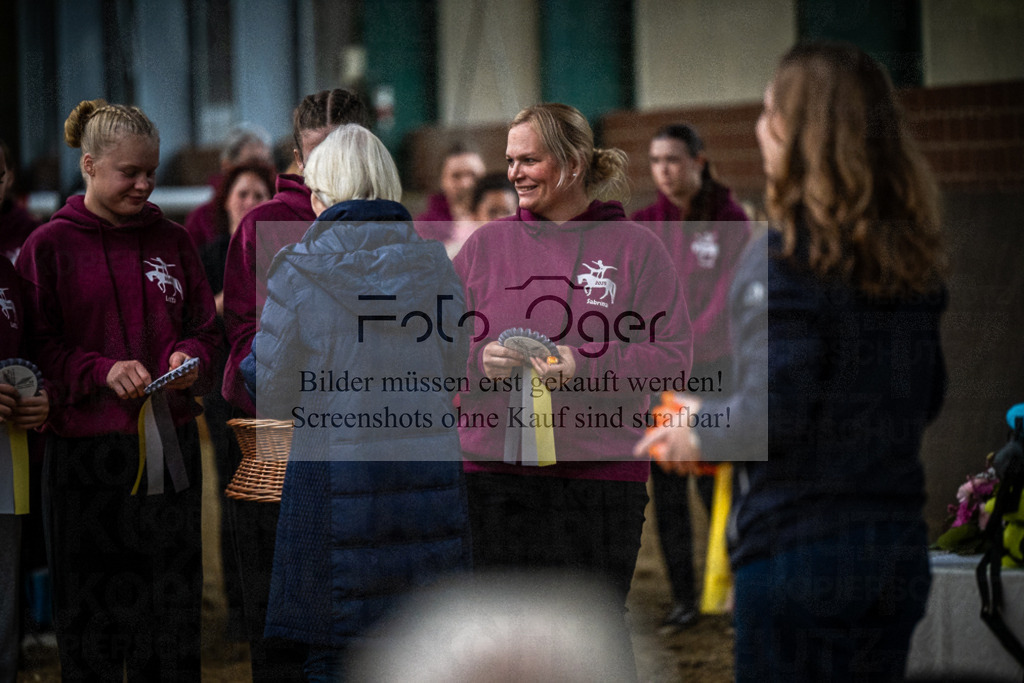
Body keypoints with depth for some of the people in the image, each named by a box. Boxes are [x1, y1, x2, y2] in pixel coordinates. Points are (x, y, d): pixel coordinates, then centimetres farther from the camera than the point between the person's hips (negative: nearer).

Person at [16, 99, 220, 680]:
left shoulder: (172, 240, 11)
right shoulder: (50, 246, 0)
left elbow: (206, 327, 16)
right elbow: (36, 347, -2)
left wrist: (190, 356, -6)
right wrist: (103, 371, -17)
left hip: (169, 444, 3)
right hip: (85, 445, -3)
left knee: (173, 607, 4)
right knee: (90, 611, 1)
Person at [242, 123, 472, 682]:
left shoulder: (299, 269, -6)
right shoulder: (433, 264, 2)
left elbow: (269, 394, -3)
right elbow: (455, 370, 11)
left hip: (335, 474, -3)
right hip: (429, 465, 3)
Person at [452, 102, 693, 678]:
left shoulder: (635, 248, 2)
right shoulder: (486, 245, 11)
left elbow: (673, 354, -4)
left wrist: (585, 366, -16)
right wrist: (479, 361, -10)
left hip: (598, 474, -3)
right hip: (493, 471, 3)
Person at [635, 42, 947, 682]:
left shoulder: (783, 260, -16)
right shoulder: (914, 261, 5)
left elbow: (773, 411, -20)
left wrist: (701, 432, -2)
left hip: (799, 556, -6)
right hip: (899, 553, 7)